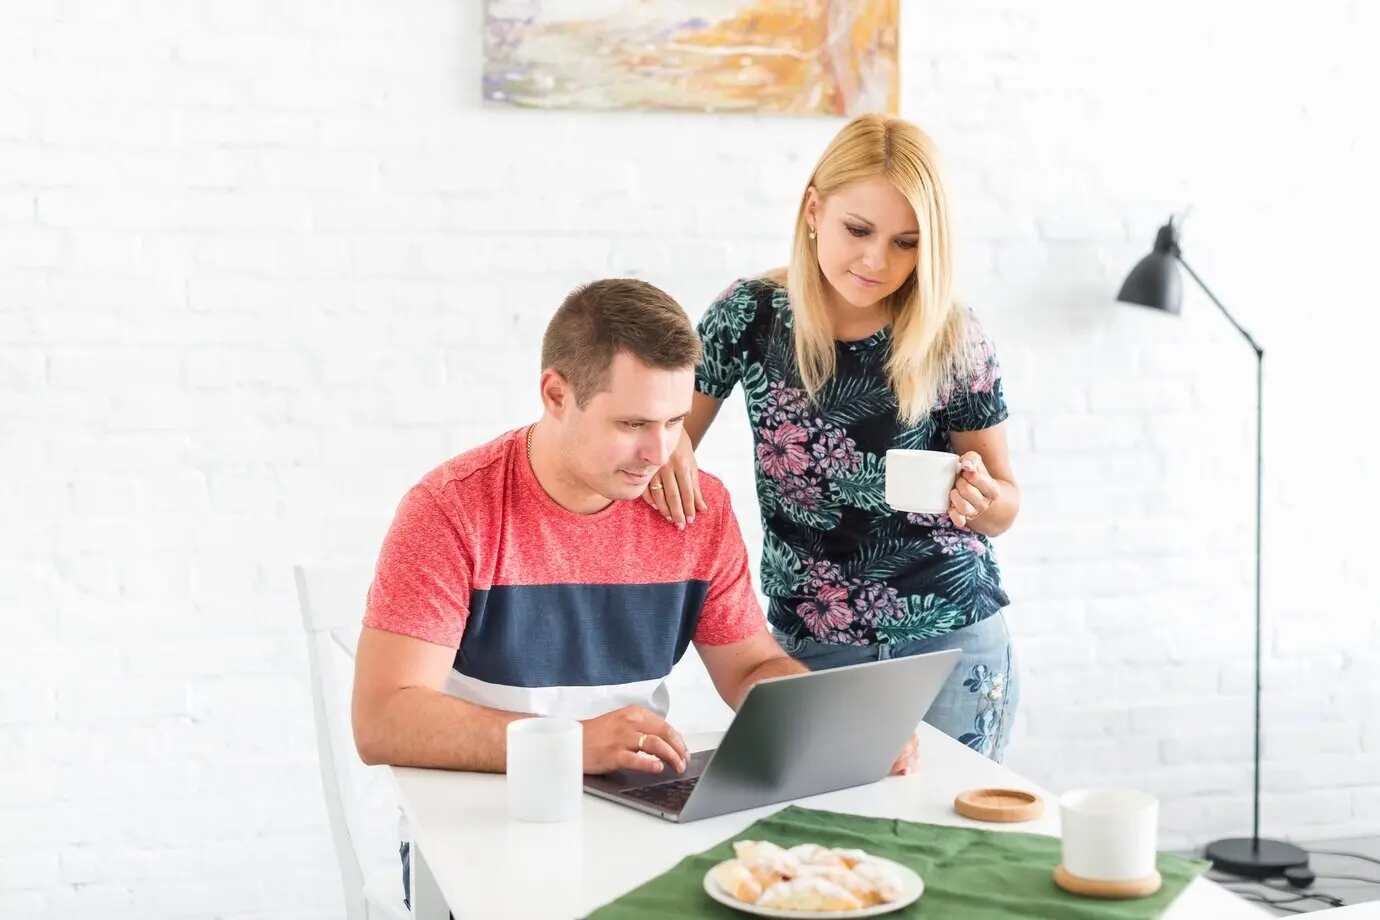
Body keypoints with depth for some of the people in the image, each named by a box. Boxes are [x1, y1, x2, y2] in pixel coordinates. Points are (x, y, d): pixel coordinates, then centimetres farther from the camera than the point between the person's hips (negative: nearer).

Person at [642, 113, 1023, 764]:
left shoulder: (952, 337, -9)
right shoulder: (751, 315, -7)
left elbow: (1005, 507, 1)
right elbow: (670, 432, 4)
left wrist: (981, 498, -21)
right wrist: (664, 447, -18)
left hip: (951, 645, -1)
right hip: (809, 648, 1)